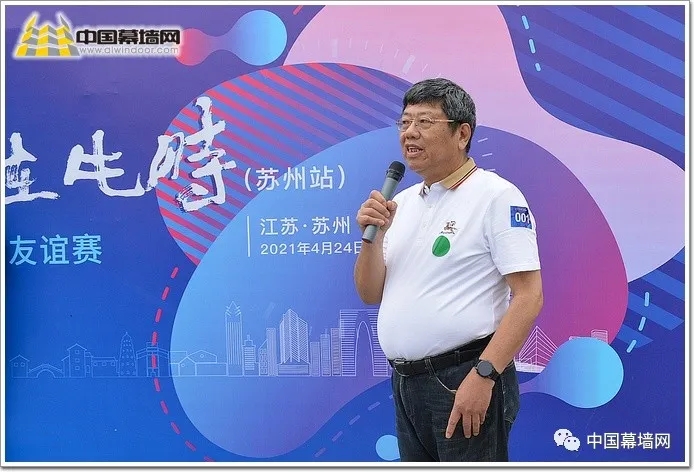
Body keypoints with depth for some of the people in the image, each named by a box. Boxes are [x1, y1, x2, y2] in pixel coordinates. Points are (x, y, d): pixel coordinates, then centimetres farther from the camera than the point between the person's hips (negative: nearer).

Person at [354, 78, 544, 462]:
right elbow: (370, 294, 12)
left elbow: (528, 296, -15)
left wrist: (483, 375, -22)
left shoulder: (497, 196, -9)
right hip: (405, 383, 7)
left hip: (464, 380, -7)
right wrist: (372, 237, -5)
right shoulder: (402, 202, 12)